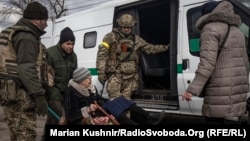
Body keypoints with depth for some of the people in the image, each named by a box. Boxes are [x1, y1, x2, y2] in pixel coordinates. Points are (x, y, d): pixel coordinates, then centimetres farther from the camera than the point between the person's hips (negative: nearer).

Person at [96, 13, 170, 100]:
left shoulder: (135, 39, 15)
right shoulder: (111, 37, 0)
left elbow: (149, 48, 23)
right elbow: (102, 55, -4)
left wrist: (165, 47, 17)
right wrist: (101, 72, -11)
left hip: (130, 76, 5)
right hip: (115, 75, -5)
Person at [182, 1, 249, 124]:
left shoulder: (211, 28, -6)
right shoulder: (236, 30, 20)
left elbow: (207, 63, -17)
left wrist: (192, 90, -19)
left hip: (221, 87, -9)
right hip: (237, 86, 9)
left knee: (214, 120, -4)